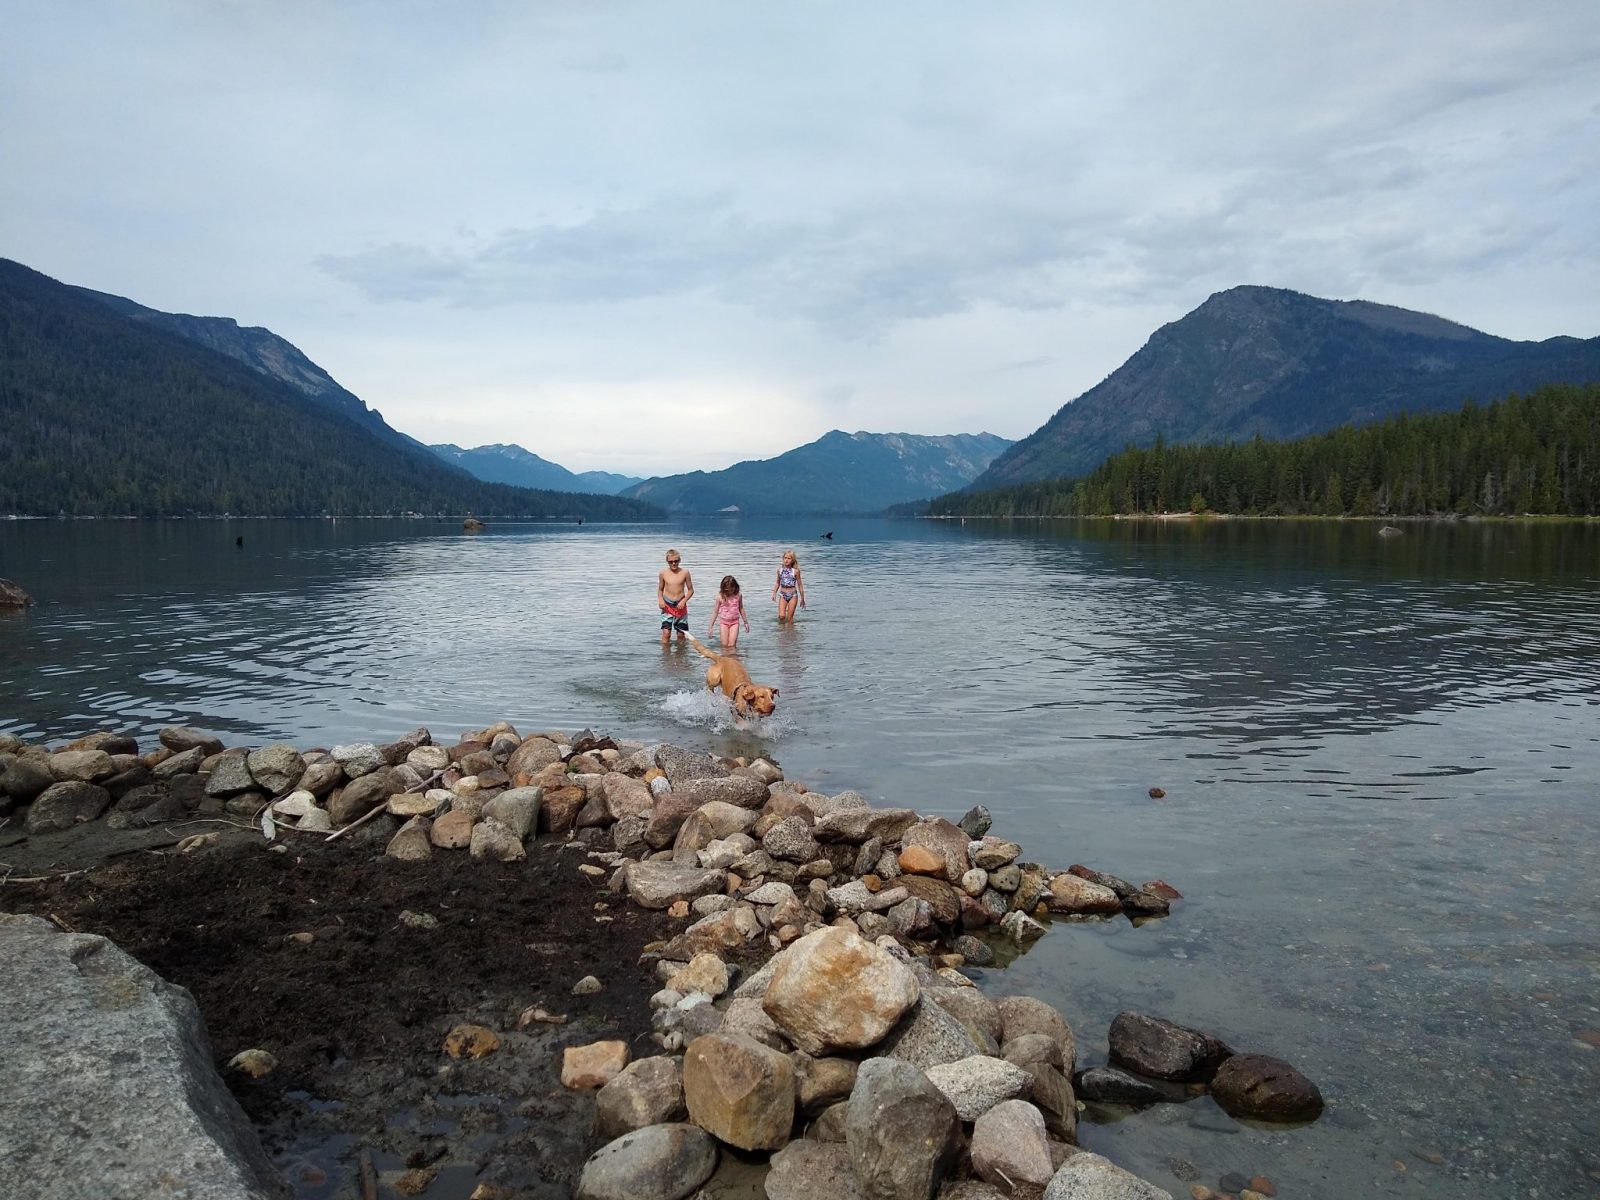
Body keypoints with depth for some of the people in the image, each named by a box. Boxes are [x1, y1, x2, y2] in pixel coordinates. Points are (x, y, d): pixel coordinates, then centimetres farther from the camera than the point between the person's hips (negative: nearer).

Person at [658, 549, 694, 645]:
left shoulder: (685, 573, -3)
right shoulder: (663, 574, 0)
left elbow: (691, 590, 3)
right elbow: (660, 589, 11)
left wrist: (684, 601, -12)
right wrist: (660, 600, -8)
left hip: (680, 606, 0)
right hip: (667, 606, 0)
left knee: (681, 634, 5)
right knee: (666, 632, -11)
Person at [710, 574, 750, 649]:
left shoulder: (738, 596, -3)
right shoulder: (720, 597, -7)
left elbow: (741, 609, 11)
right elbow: (715, 612, -1)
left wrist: (745, 622, 16)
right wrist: (711, 627, -2)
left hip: (735, 622, 0)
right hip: (724, 622, 0)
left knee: (732, 645, -11)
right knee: (724, 645, -3)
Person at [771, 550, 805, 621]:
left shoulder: (795, 571, -7)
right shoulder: (780, 569, 2)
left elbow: (800, 585, 0)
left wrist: (802, 599, 3)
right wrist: (774, 593, 6)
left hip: (793, 595, -2)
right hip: (782, 595, 2)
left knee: (790, 618, 0)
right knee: (781, 616, -12)